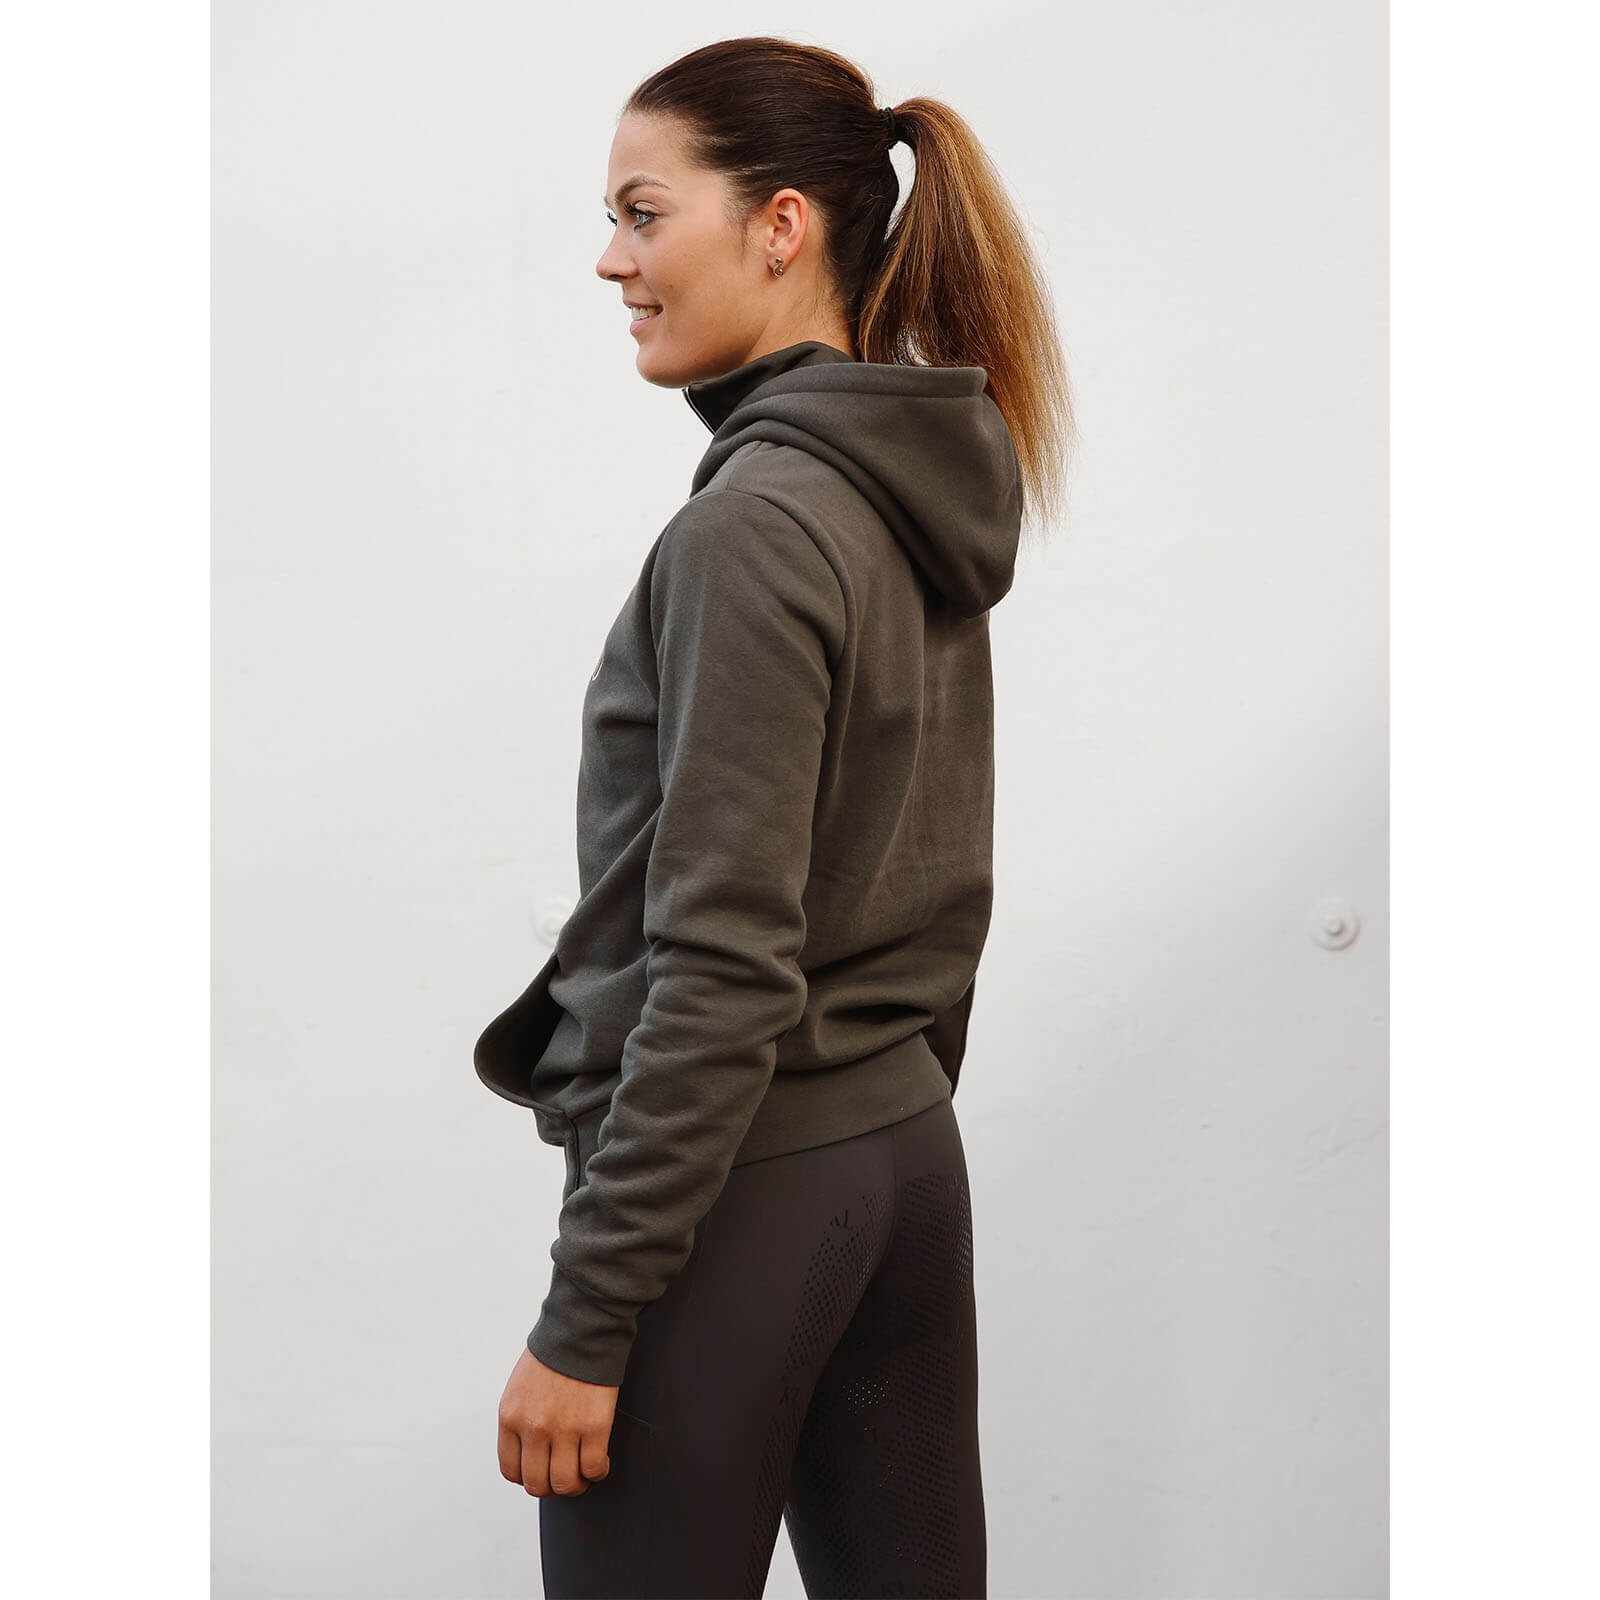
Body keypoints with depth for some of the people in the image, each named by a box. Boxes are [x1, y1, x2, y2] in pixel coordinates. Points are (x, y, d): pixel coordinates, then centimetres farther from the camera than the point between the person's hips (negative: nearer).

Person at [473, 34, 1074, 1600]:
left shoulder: (754, 523, -18)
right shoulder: (929, 500, 9)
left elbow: (724, 966, -21)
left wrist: (583, 1320, -17)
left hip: (740, 1180, -9)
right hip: (912, 1149, 9)